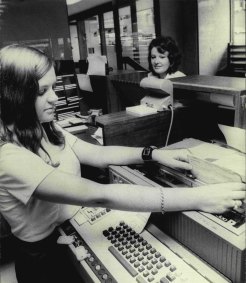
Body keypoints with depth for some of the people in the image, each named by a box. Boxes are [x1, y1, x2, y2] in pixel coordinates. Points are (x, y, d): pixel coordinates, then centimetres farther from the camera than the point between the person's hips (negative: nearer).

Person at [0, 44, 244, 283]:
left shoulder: (45, 131, -2)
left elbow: (98, 154, 1)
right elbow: (99, 196, -35)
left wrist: (154, 154, -13)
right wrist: (195, 198, -35)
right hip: (46, 257, -6)